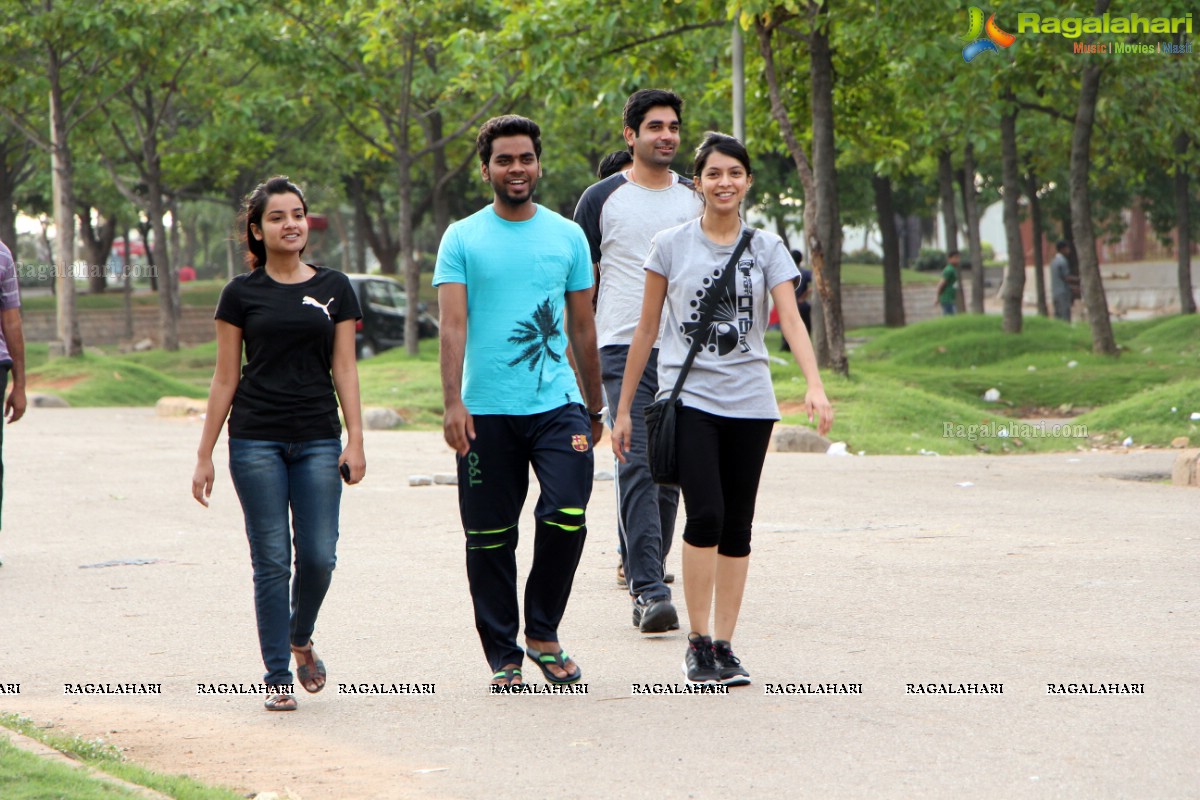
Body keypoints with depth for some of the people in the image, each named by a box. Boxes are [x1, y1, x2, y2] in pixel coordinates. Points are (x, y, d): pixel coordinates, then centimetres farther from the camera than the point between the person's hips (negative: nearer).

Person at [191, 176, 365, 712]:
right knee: (272, 561, -2)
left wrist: (355, 441, -3)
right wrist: (204, 456, 3)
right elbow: (225, 378, 5)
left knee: (319, 555, -6)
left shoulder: (335, 289, 8)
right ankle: (278, 677, 6)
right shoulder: (241, 294, 4)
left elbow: (345, 369, 7)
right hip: (256, 441, -1)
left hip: (319, 439, 1)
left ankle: (301, 638, 24)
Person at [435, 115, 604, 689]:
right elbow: (453, 325, -5)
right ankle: (503, 655, 15)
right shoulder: (462, 239, 3)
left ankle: (543, 634, 6)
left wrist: (595, 408, 19)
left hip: (557, 404, 1)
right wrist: (453, 403, -17)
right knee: (490, 538, 3)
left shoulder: (567, 236, 11)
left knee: (566, 518, -14)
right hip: (486, 410, -1)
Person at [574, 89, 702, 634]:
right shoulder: (602, 199, 3)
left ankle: (642, 570, 21)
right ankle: (650, 591, -19)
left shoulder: (696, 200, 12)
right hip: (624, 348, -4)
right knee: (637, 467, -13)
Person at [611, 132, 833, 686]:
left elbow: (791, 319, -6)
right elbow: (646, 329, 8)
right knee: (705, 516, -17)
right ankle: (698, 642, -8)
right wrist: (623, 408, 7)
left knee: (737, 527, 5)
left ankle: (724, 645, 11)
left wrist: (814, 384, -23)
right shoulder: (671, 246, 3)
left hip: (749, 402, 2)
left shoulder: (766, 248, 6)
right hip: (689, 397, -2)